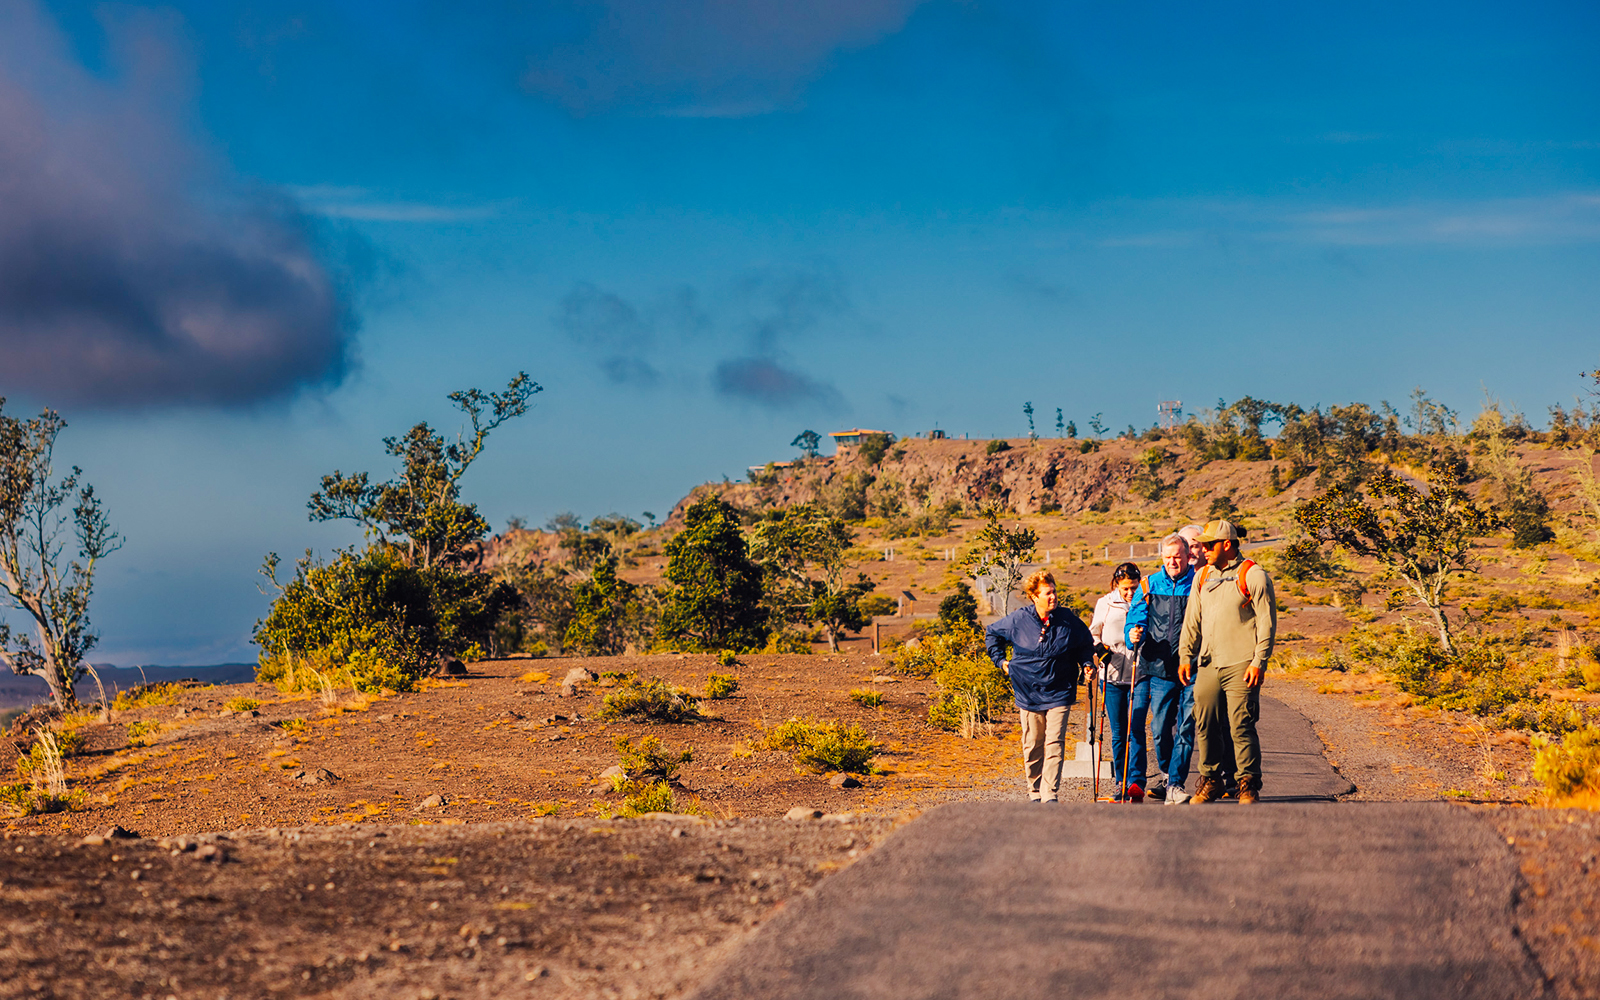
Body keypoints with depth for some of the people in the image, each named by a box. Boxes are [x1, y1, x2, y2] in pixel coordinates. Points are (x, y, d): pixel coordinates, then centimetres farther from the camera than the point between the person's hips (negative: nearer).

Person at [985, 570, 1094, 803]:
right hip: (1029, 693, 1)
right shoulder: (1018, 620, -5)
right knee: (1032, 746, 7)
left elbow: (1085, 645, 16)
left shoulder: (1067, 619, -3)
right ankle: (1034, 792, 21)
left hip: (1059, 694, 0)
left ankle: (1050, 794, -7)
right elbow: (991, 634, 13)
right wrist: (1001, 661, 8)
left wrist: (1086, 666, 3)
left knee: (1054, 744, -9)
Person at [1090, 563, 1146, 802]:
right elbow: (1093, 634, 17)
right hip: (1112, 674, 2)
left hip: (1140, 673, -2)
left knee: (1136, 729, -12)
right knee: (1118, 732, 5)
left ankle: (1136, 782, -14)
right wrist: (1099, 648, -3)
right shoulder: (1104, 604, 8)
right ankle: (1121, 783, 13)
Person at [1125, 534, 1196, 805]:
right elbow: (1136, 617, 8)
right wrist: (1135, 633, -15)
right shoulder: (1149, 585, 10)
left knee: (1185, 728, -6)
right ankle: (1166, 774, 29)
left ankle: (1176, 784, -2)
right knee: (1160, 728, 7)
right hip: (1161, 668, 3)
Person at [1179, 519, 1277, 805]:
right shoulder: (1202, 577, 14)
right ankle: (1210, 781, 17)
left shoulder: (1253, 576, -4)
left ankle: (1249, 785, 3)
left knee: (1241, 727, -8)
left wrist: (1259, 662, -11)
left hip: (1240, 666, -6)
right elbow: (1192, 621, 20)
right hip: (1208, 665, 6)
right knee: (1205, 726, 5)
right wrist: (1186, 655, 12)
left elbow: (1267, 623, -6)